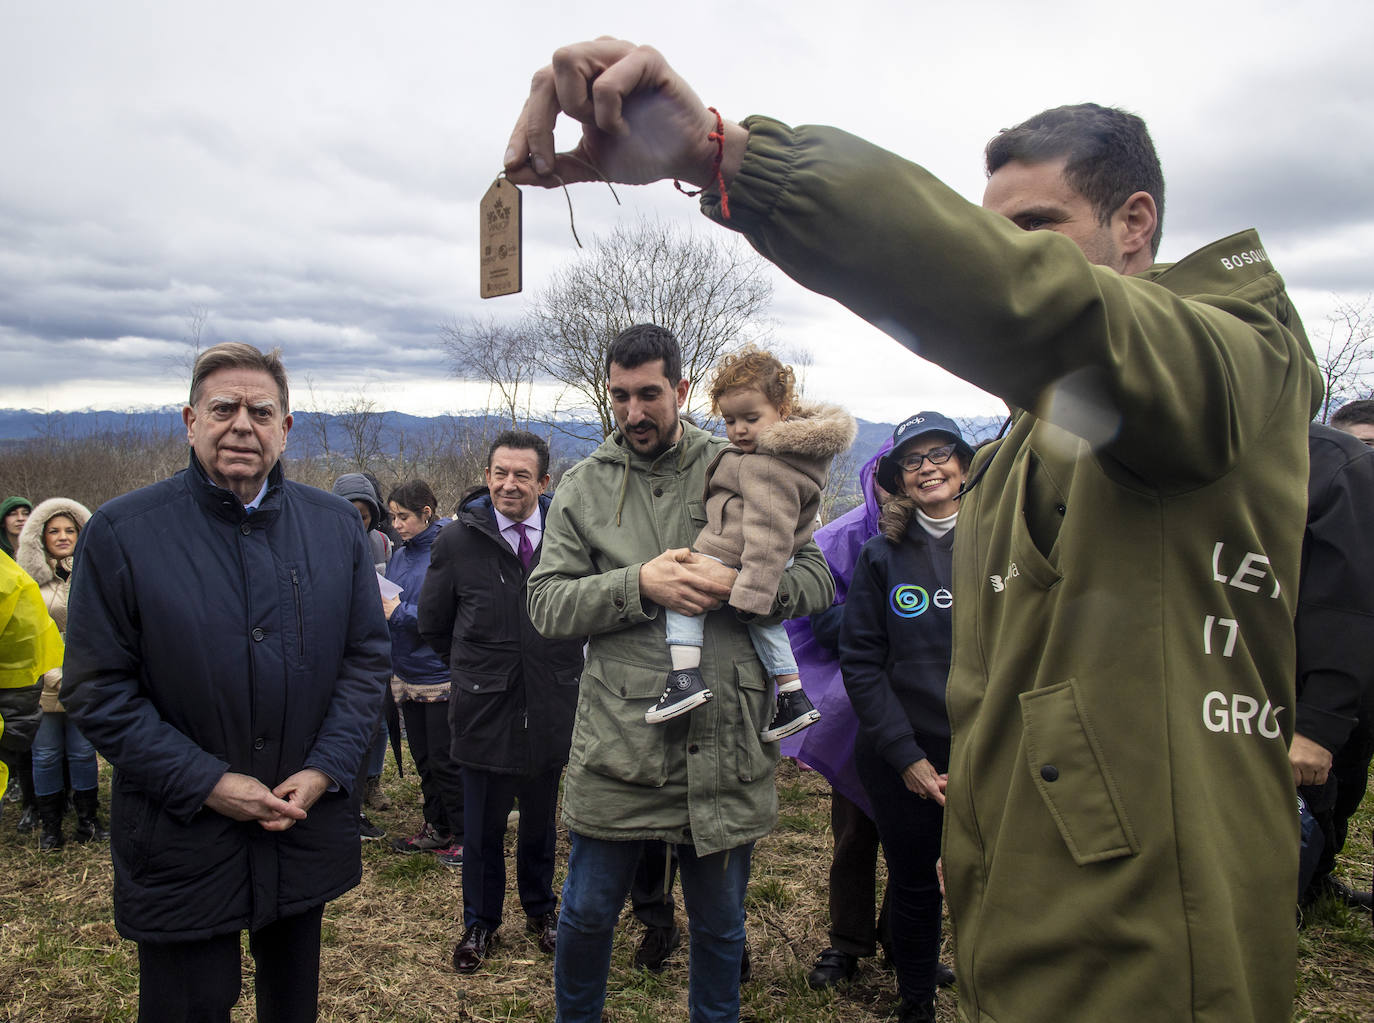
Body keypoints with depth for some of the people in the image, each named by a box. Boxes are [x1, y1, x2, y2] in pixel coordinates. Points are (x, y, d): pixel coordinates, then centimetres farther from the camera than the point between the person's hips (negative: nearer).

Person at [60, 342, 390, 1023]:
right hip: (182, 846, -3)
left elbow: (367, 657, 3)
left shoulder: (336, 525, 0)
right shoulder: (121, 533, -9)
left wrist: (325, 771, -9)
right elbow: (96, 690, -10)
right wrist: (206, 784, -16)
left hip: (308, 831, 3)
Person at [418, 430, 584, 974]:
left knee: (541, 821, 17)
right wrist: (473, 667, 10)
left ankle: (540, 909, 39)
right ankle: (480, 923, 33)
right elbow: (432, 622, 8)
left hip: (551, 706, 1)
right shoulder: (457, 539, -5)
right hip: (484, 707, 0)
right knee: (482, 827, 12)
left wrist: (562, 665, 5)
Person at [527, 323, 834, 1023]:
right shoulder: (583, 487, 4)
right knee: (587, 915, 15)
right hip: (617, 746, 0)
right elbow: (547, 604, -3)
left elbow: (816, 583, 1)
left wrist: (737, 585, -18)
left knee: (720, 926, 17)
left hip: (726, 747, 0)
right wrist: (639, 584, -17)